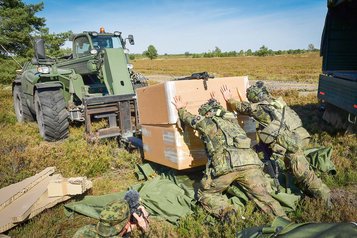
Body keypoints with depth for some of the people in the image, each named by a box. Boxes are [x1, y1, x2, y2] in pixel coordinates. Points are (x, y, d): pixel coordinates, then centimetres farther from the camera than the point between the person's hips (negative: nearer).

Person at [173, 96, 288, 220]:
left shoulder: (205, 121, 19)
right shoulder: (232, 120, 31)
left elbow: (188, 118, 38)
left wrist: (181, 109, 56)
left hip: (225, 166, -4)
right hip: (250, 162, 4)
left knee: (206, 194, 17)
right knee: (263, 196, 14)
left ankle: (228, 214, -4)